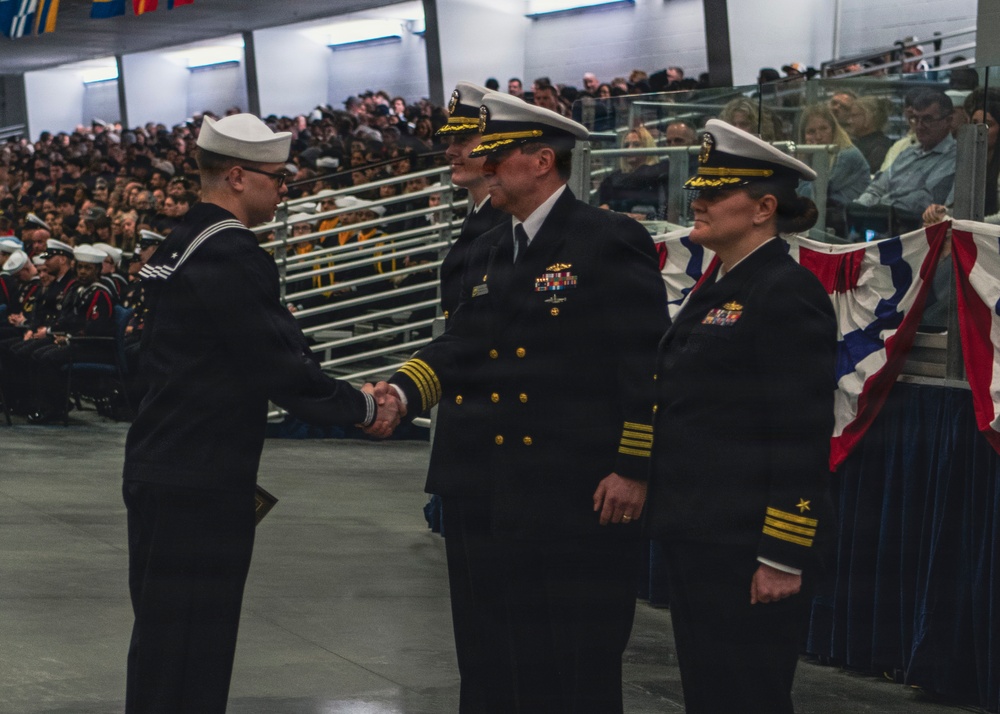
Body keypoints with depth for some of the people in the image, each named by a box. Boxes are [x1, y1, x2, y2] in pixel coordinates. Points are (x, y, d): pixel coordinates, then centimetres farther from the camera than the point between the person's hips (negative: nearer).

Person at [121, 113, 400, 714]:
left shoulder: (180, 247, 13)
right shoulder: (231, 258, -18)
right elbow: (279, 366, -19)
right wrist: (363, 409, -6)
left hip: (161, 469, 10)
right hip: (199, 481, -10)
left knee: (164, 636, 16)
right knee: (188, 646, -5)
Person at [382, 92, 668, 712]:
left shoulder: (611, 241, -8)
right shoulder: (491, 253, 16)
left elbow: (646, 363, -12)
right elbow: (462, 346, 14)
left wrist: (633, 470, -15)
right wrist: (400, 394, -5)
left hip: (582, 495, -7)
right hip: (502, 493, 7)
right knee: (511, 657, 13)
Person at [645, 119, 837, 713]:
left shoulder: (787, 294, -14)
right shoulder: (718, 288, 15)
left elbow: (803, 437, -19)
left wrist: (784, 558, -21)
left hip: (744, 549, -10)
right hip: (696, 533, 10)